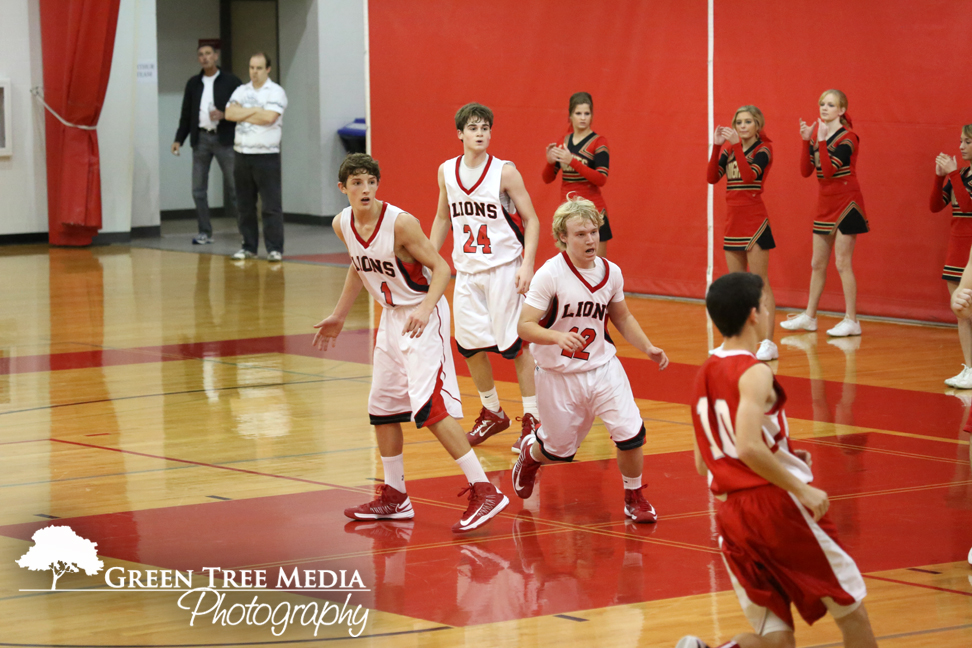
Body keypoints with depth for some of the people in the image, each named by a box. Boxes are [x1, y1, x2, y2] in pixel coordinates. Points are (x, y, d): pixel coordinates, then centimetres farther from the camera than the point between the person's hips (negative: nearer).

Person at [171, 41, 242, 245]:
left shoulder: (231, 82, 1)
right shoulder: (193, 84, 12)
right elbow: (186, 115, 13)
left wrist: (224, 114, -16)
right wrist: (179, 139, 5)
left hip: (224, 139, -4)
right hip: (200, 138, 4)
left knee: (234, 186, -3)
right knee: (199, 189, 2)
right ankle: (205, 233, 7)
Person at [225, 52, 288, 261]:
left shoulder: (275, 92, -3)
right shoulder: (241, 91, 14)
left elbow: (269, 117, -18)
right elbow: (229, 113, -1)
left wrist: (242, 114, -6)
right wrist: (254, 111, -9)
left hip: (266, 156, -5)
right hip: (242, 155, 6)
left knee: (271, 205, -7)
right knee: (245, 205, 9)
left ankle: (275, 249, -6)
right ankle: (249, 247, 16)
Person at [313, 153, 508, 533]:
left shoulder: (400, 223, -23)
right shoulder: (342, 225, -1)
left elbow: (440, 267, -18)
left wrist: (425, 309, -33)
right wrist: (339, 316, 23)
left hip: (423, 318, -8)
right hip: (392, 317, 8)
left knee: (429, 407, -19)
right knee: (382, 406, 14)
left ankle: (484, 491, -20)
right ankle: (394, 498, 27)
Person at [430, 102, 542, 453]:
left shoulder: (505, 172, -10)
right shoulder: (446, 172, 3)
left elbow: (531, 220, -7)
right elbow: (443, 218, 17)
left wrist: (527, 264, -17)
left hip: (504, 267, -5)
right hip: (466, 270, 5)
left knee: (515, 343, -4)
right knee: (470, 344, 5)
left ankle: (532, 420, 4)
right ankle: (492, 414, 24)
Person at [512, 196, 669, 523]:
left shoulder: (611, 273, -2)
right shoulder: (550, 274, -18)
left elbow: (622, 317, 16)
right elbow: (524, 326, -19)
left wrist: (647, 347, 3)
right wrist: (557, 337, -37)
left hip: (602, 366, 3)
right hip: (558, 374, -3)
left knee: (631, 433, -12)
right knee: (560, 451, 11)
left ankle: (634, 498, 13)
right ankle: (530, 452, 49)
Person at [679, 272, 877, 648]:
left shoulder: (704, 375, 13)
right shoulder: (755, 374, -11)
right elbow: (748, 447, -26)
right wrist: (802, 489, -17)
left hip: (732, 516, 7)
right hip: (777, 504, -7)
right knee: (850, 610, 11)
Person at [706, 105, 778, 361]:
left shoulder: (763, 149, -6)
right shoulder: (730, 150, 11)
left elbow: (749, 175, -23)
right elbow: (712, 177, 0)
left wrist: (737, 145, -26)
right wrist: (716, 147, -9)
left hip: (754, 221, -7)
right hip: (733, 221, 7)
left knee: (759, 283, -9)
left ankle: (768, 343, -10)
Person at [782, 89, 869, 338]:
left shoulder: (847, 138, -13)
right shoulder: (816, 133, 8)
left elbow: (829, 170, -24)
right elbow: (806, 171, 1)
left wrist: (821, 141, -26)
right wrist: (806, 141, -8)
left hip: (846, 203, -7)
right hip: (825, 203, 7)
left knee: (843, 263, -8)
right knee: (817, 264, 13)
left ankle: (851, 321, -3)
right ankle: (809, 317, 22)